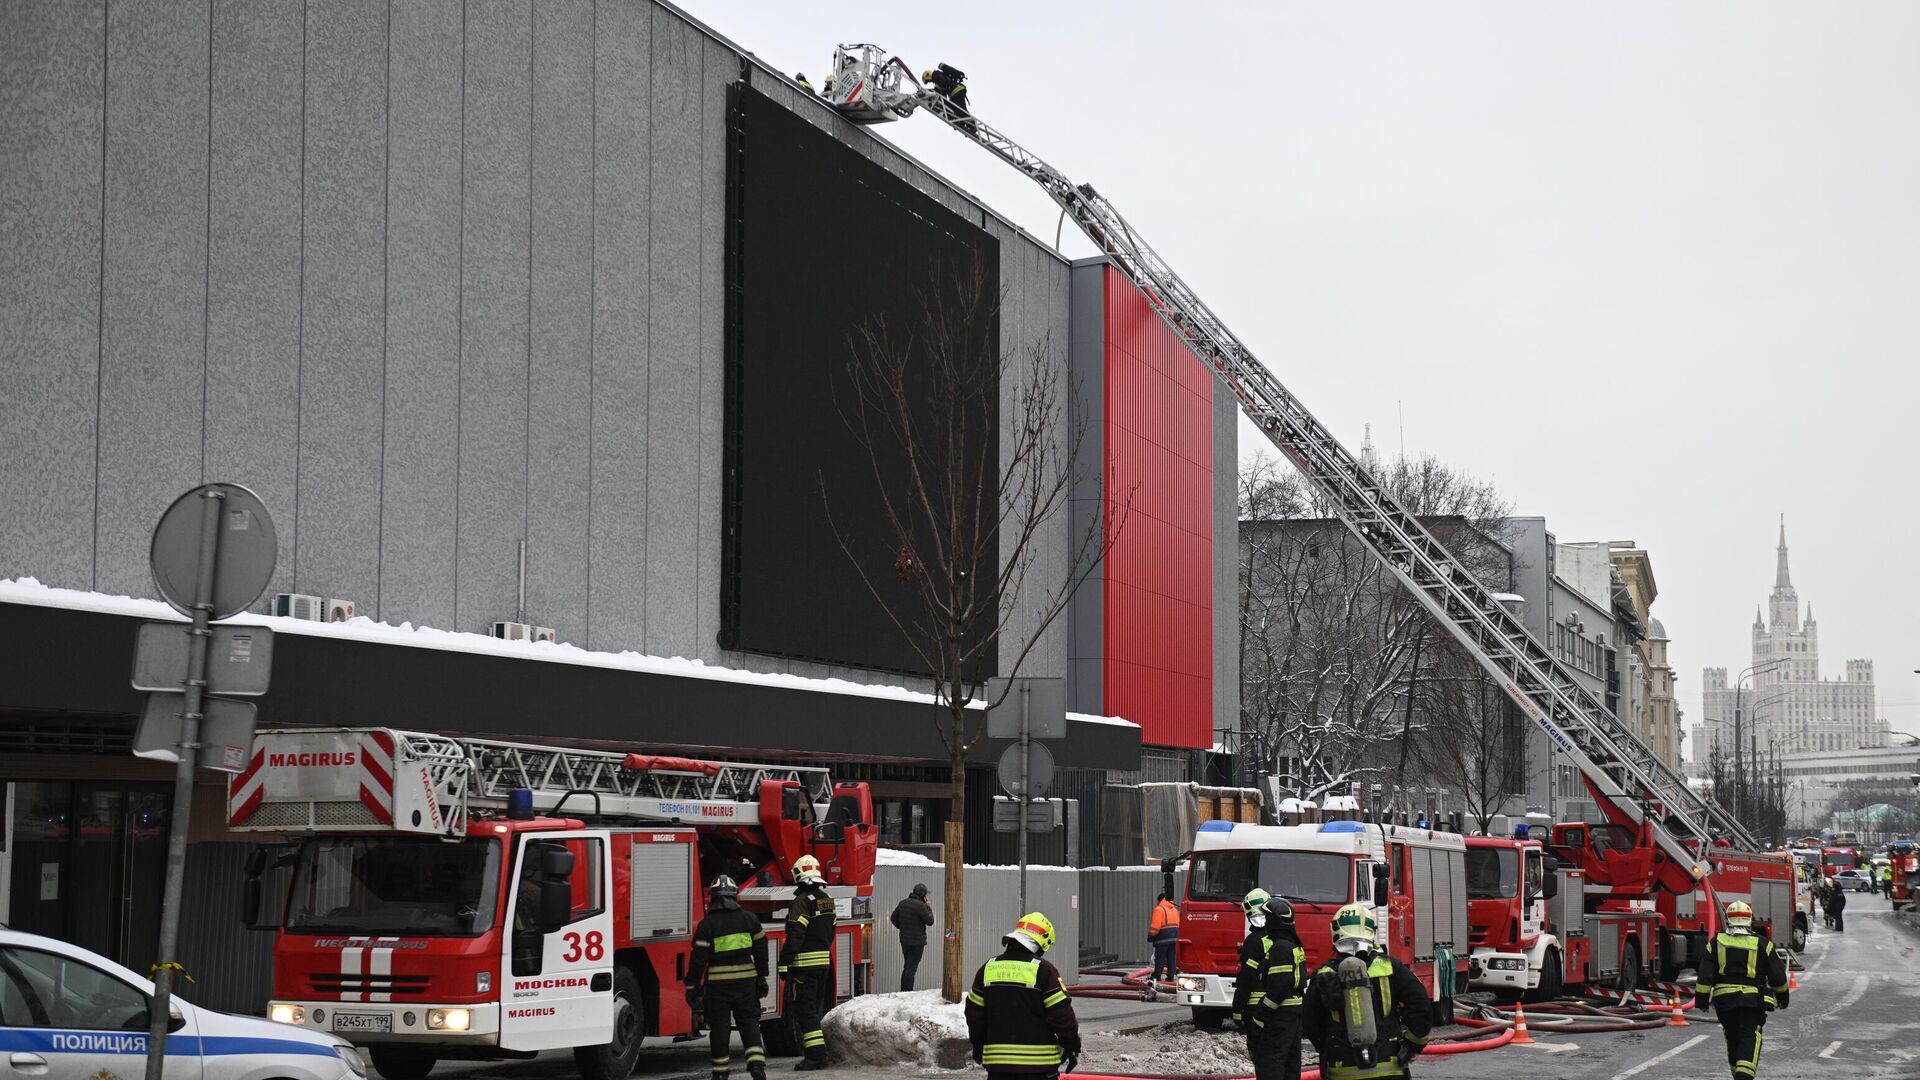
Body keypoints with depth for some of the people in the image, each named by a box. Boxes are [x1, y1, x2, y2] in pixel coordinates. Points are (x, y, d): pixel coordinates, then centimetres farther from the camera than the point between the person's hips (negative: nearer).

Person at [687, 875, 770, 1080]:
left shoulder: (707, 924, -6)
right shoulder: (749, 919, 3)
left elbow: (698, 958, -7)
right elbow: (761, 950, 7)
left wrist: (692, 986, 0)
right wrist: (761, 978, 15)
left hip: (717, 983, -2)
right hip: (746, 981, 2)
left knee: (719, 1027, 6)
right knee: (749, 1022, 8)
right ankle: (756, 1061, -10)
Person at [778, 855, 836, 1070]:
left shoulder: (802, 902, -15)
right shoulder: (827, 900, 11)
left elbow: (795, 936, -19)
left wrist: (784, 963, -16)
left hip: (804, 964, -8)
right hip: (824, 962, 8)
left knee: (804, 1010, -5)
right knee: (816, 1009, 16)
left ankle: (815, 1055, -11)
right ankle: (820, 1054, 18)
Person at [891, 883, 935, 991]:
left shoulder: (903, 903, 4)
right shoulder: (920, 906, -19)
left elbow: (893, 919, 10)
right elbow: (930, 921, -14)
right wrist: (929, 909, 0)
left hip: (904, 940, 7)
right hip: (917, 942, -7)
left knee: (907, 967, 18)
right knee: (911, 969, -3)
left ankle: (903, 991, 23)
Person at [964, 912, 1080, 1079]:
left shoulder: (987, 969, 6)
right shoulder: (1043, 970, -9)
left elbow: (974, 1013, 12)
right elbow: (1062, 1014, -7)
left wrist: (978, 1044, 25)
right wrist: (1072, 1046, 6)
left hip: (998, 1062, 4)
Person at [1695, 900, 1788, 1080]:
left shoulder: (1717, 942, 4)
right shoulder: (1762, 944, 1)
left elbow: (1705, 975, 1)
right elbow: (1777, 976, 7)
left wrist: (1702, 999, 6)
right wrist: (1782, 996, 22)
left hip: (1724, 999, 2)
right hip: (1753, 1001, -2)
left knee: (1733, 1039, 18)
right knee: (1750, 1039, -7)